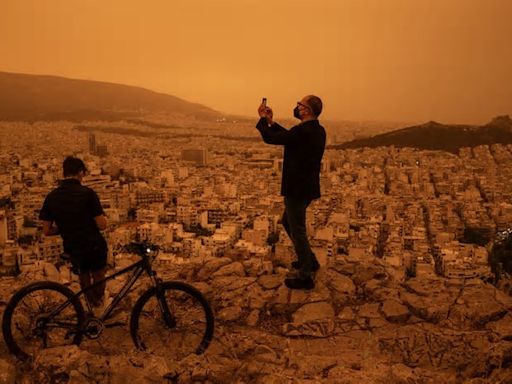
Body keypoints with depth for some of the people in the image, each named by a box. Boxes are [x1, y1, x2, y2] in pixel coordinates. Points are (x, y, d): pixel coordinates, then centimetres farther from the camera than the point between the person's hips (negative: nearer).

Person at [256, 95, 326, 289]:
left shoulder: (302, 131, -24)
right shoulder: (318, 131, 5)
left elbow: (269, 137, -17)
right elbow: (289, 136, 17)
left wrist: (263, 119, 0)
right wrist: (271, 122, 14)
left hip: (297, 189, -10)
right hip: (307, 187, 10)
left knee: (297, 231, 2)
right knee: (287, 222, 25)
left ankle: (305, 277, 13)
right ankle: (309, 261, 35)